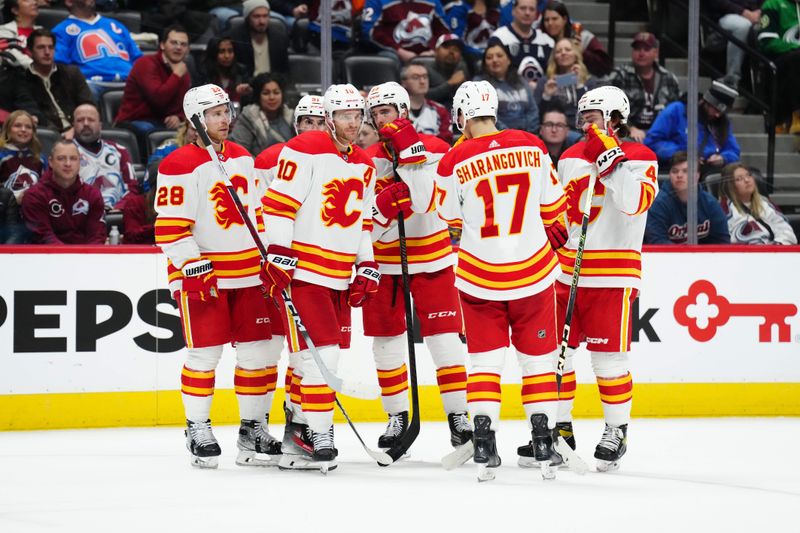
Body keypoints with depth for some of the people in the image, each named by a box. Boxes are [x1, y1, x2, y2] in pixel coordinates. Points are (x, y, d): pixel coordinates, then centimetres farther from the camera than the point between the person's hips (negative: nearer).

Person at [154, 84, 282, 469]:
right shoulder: (180, 166, -11)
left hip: (248, 272, 6)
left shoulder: (243, 158, 12)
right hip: (200, 273, -6)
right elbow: (169, 228, -15)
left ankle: (253, 427, 15)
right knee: (204, 355, -5)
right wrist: (194, 267, -21)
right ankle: (197, 430, 9)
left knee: (258, 350, 4)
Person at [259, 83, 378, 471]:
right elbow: (277, 204, -13)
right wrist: (279, 257, -18)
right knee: (320, 353, -12)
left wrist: (367, 269, 13)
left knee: (326, 356, 9)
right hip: (302, 270, -8)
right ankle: (319, 436, -8)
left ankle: (299, 432, 17)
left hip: (339, 276, 8)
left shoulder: (364, 166, 15)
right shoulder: (304, 150, -10)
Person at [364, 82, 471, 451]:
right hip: (383, 261, 3)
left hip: (430, 259, -3)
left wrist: (409, 151, -27)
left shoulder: (434, 149, -7)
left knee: (443, 337, -4)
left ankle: (457, 414, 4)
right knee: (386, 341, 6)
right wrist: (384, 203, -24)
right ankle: (396, 415, 18)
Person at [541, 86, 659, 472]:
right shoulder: (571, 157, 12)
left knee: (608, 359, -4)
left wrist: (609, 158, -26)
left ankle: (616, 432, 11)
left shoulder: (639, 158, -5)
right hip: (566, 271, 6)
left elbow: (635, 202, -25)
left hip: (611, 274, -6)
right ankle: (560, 429, 19)